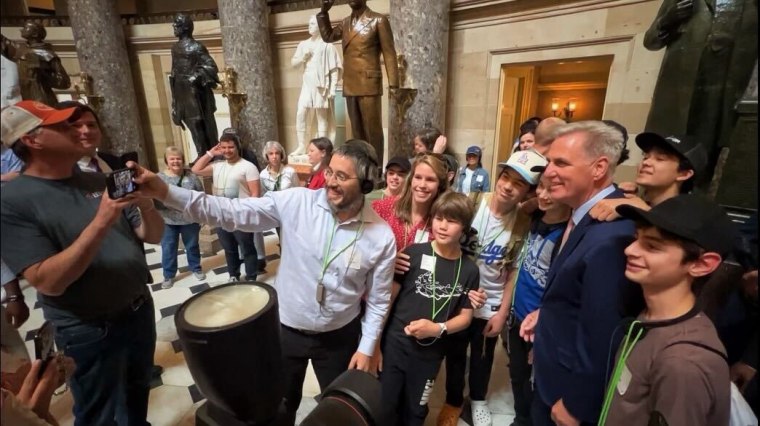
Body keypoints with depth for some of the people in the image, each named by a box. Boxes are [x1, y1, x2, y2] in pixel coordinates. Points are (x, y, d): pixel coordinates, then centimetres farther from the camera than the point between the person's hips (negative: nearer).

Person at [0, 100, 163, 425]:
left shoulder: (99, 181, 0)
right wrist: (101, 223, -31)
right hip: (89, 330, -5)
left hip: (139, 308, 5)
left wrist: (145, 203, -19)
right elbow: (48, 282, -23)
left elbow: (153, 236, 1)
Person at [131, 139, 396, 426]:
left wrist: (367, 347, -4)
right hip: (286, 329, 1)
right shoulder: (295, 202, -17)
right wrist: (165, 192, -28)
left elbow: (378, 299, -6)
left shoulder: (382, 237, -16)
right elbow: (231, 212, -19)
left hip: (339, 337, 0)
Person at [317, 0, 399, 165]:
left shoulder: (378, 20, 2)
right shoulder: (345, 23, 18)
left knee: (372, 130, -5)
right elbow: (327, 36, 27)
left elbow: (389, 53, -2)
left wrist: (393, 83, -10)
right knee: (357, 131, 8)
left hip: (369, 84, -6)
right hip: (349, 86, 6)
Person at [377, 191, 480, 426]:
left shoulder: (469, 270, -4)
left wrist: (438, 329, -15)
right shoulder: (414, 253, -12)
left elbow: (465, 316, 3)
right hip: (394, 344, -2)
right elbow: (387, 296, -8)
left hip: (430, 353, 2)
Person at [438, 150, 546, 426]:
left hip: (492, 305, 1)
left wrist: (502, 313, -3)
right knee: (455, 354, 19)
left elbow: (514, 271, -6)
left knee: (483, 357, 23)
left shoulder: (524, 224, -14)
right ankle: (453, 400, 46)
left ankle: (478, 399, 51)